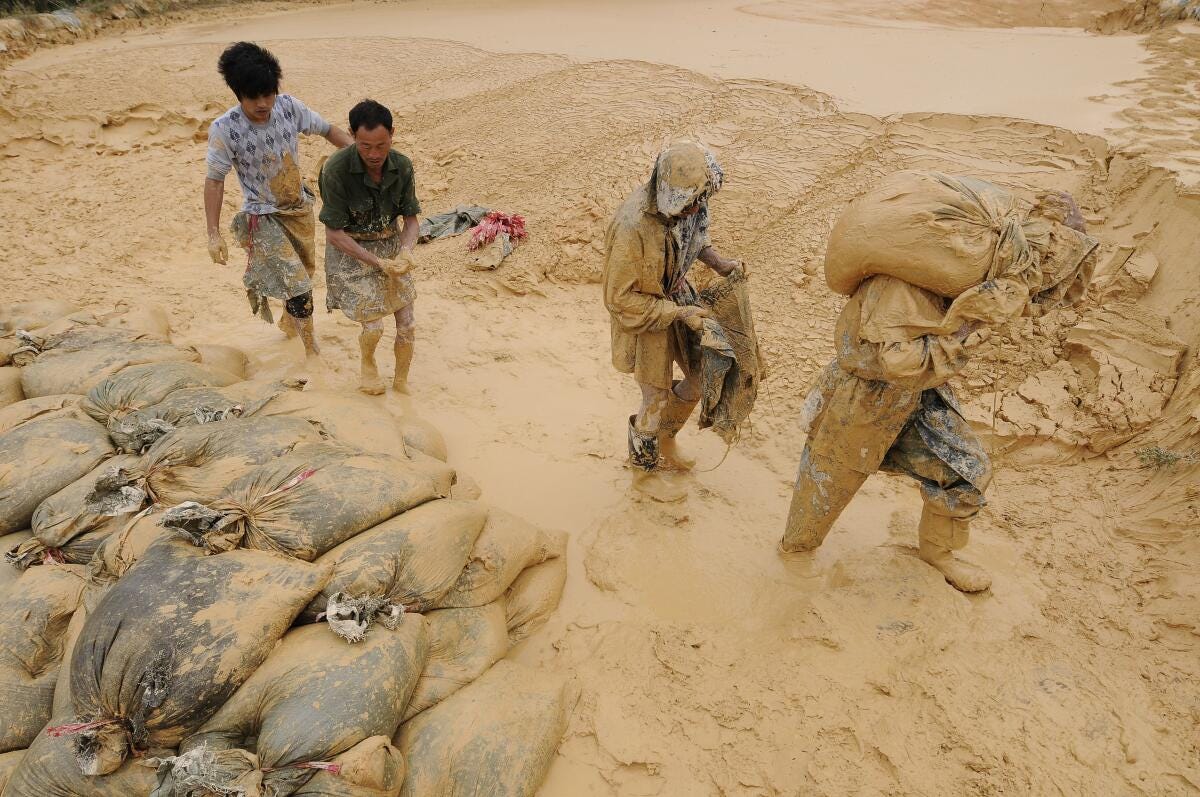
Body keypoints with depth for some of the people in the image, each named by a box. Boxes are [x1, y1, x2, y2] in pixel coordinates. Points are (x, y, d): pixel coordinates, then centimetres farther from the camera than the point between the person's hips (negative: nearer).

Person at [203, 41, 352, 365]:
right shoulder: (224, 129, -23)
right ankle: (311, 349, 7)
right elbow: (214, 180, -16)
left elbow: (327, 130, 0)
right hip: (264, 217, -5)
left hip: (300, 206, 5)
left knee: (302, 272, 22)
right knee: (297, 284, -10)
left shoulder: (289, 106, -14)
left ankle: (289, 321, 51)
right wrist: (213, 234, -18)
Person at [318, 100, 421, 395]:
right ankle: (368, 363, 28)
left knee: (407, 325, 0)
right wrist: (378, 263, -25)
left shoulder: (402, 167, -12)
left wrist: (405, 252, -25)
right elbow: (333, 232, -19)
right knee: (373, 327, -8)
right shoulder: (336, 169, -24)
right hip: (349, 249, -4)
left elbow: (411, 219, -4)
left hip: (390, 243, 4)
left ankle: (401, 381, 25)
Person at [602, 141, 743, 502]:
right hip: (645, 317, -7)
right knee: (656, 398, 8)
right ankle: (645, 472, 34)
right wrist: (679, 313, -27)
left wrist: (718, 262, -6)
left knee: (702, 375, 17)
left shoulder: (682, 203, -13)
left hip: (678, 298, 7)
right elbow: (621, 299, -27)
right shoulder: (633, 228, -35)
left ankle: (665, 441, 43)